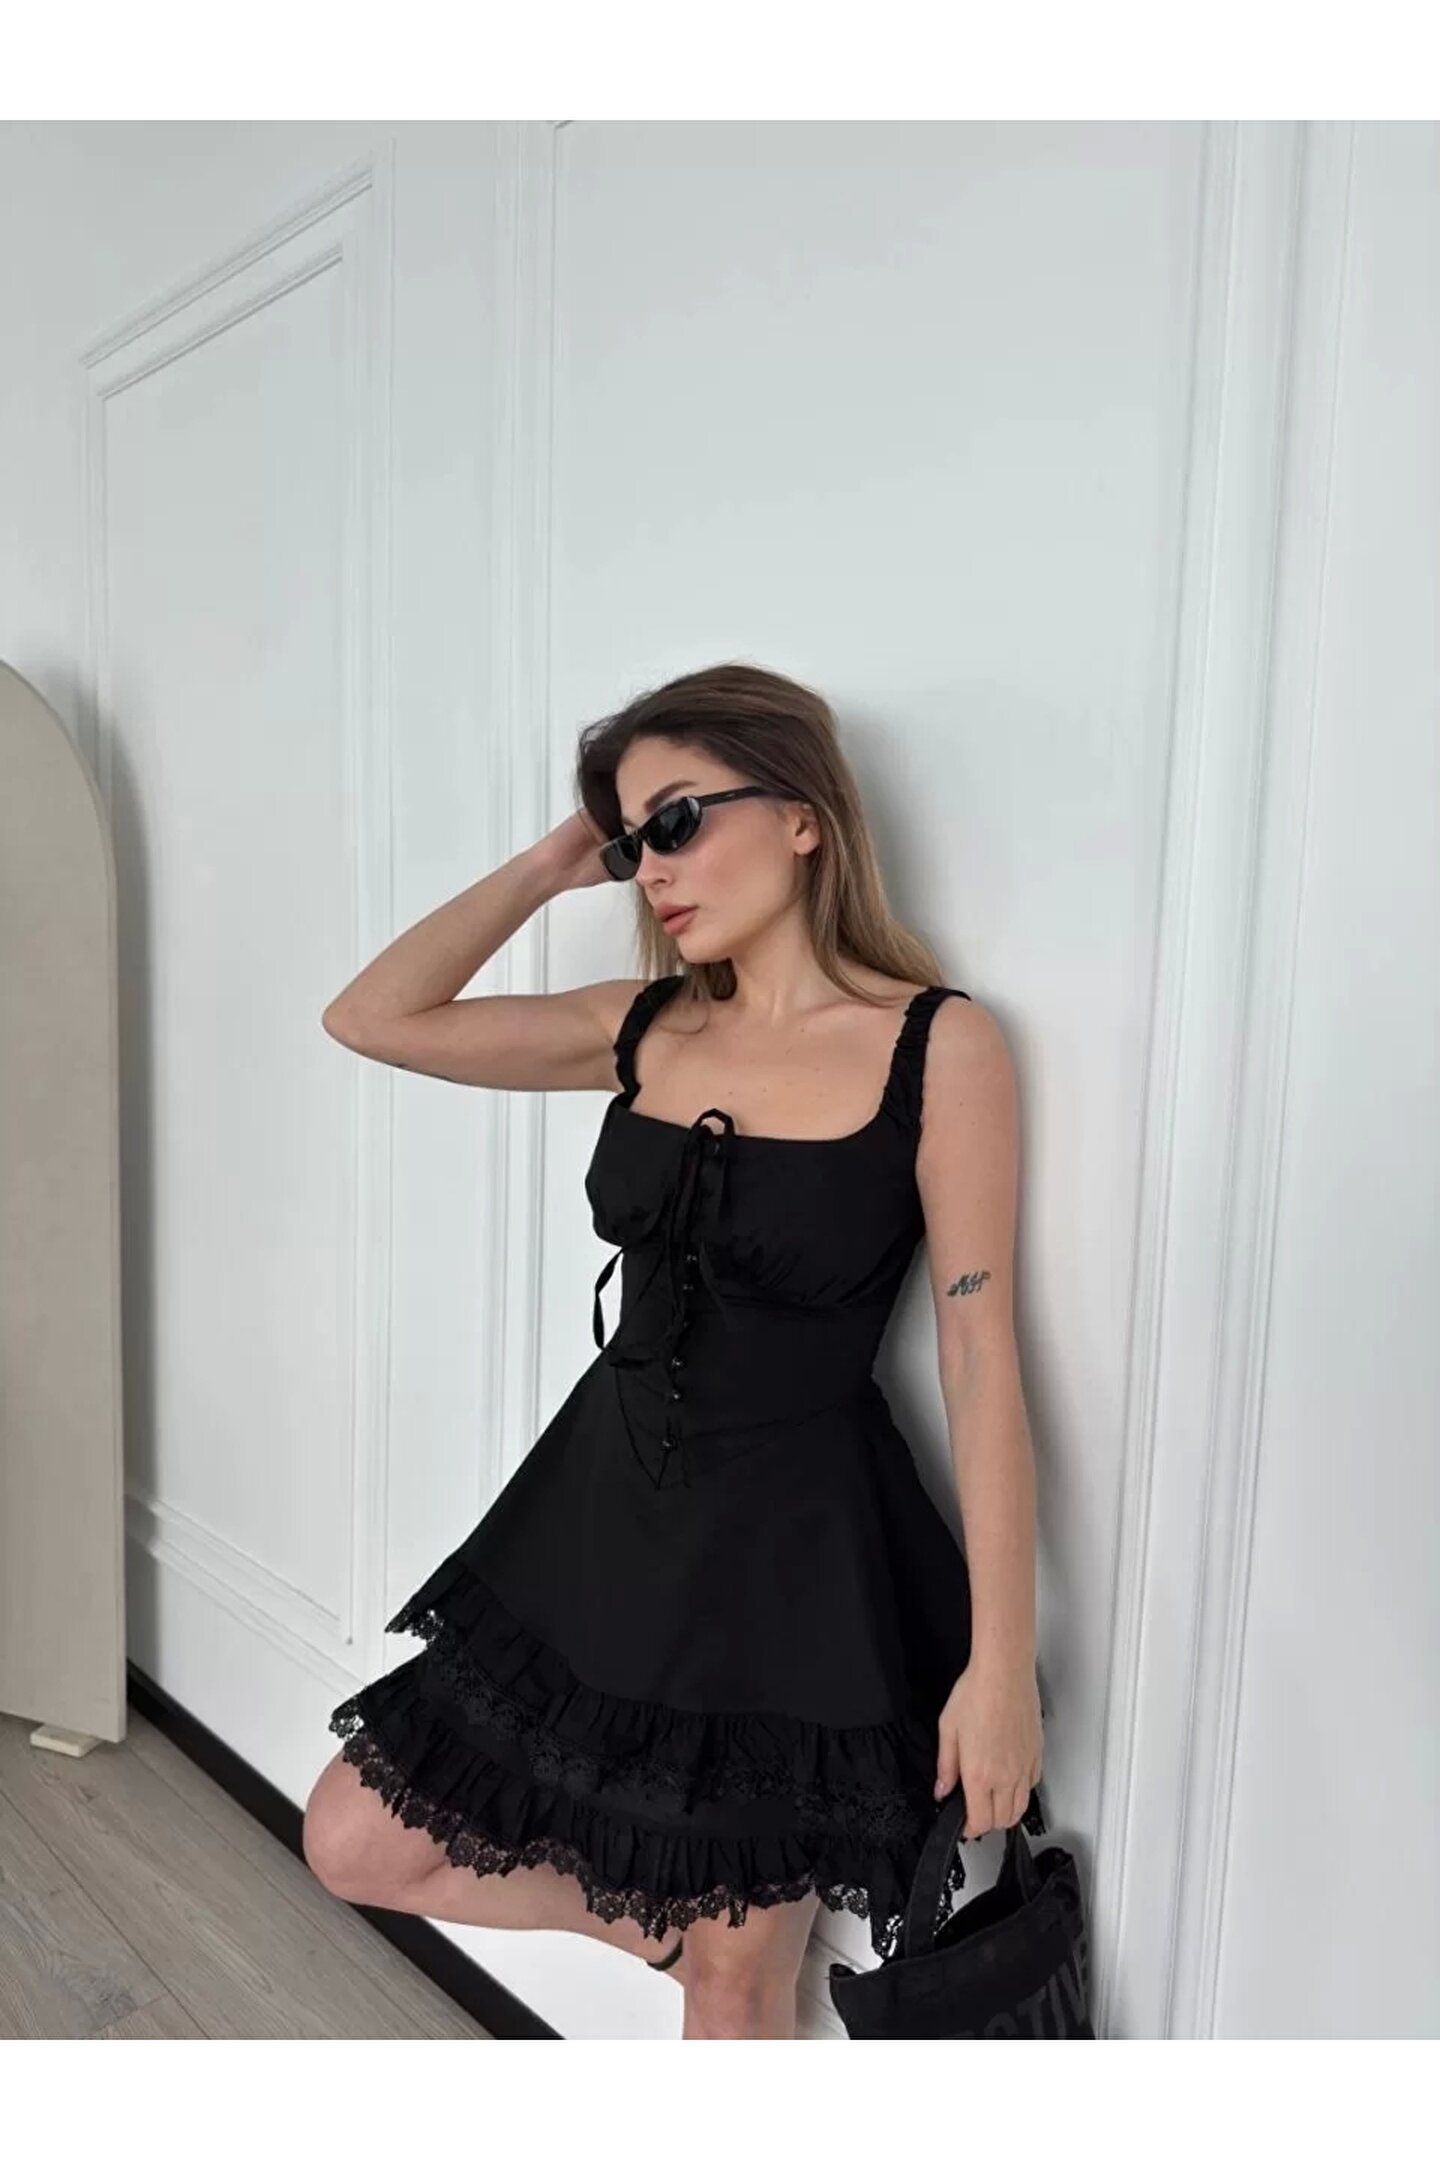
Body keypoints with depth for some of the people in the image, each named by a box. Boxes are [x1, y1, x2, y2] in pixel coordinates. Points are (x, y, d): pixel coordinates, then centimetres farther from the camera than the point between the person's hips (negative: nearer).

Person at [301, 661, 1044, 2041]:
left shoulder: (938, 1043, -13)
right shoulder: (648, 1027, 1)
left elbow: (980, 1357, -12)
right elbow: (373, 1018, 1)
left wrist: (1002, 1658, -11)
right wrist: (552, 865, -3)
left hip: (794, 1548, -5)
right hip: (600, 1509, 6)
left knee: (737, 1986, 15)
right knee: (356, 1848, 15)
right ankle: (658, 1916, 35)